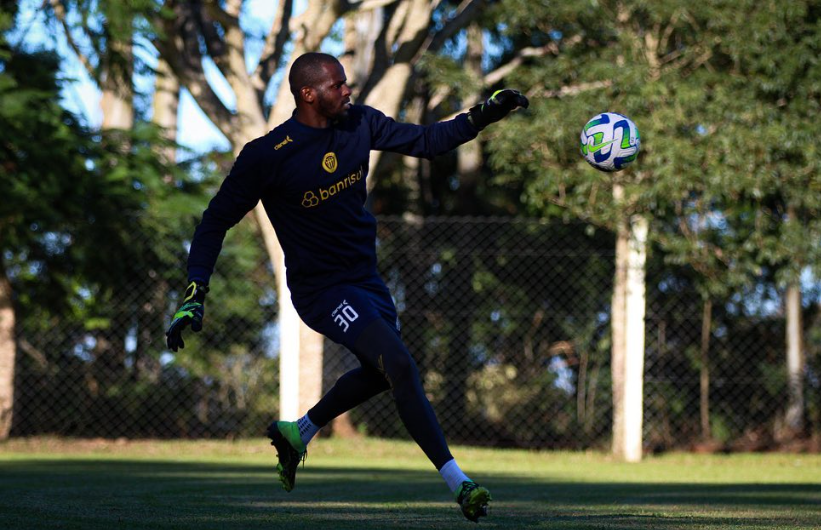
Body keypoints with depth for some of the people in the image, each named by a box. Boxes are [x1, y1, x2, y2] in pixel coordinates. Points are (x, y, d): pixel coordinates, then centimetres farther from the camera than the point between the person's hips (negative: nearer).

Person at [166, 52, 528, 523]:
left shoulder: (359, 123, -4)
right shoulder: (266, 156, -19)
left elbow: (427, 141, 3)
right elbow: (216, 222, -12)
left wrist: (482, 116, -13)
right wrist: (195, 295, -20)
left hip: (366, 274, 8)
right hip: (321, 286, -8)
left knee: (382, 372, 23)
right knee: (399, 364, -22)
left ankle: (297, 432, 44)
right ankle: (459, 484, -21)